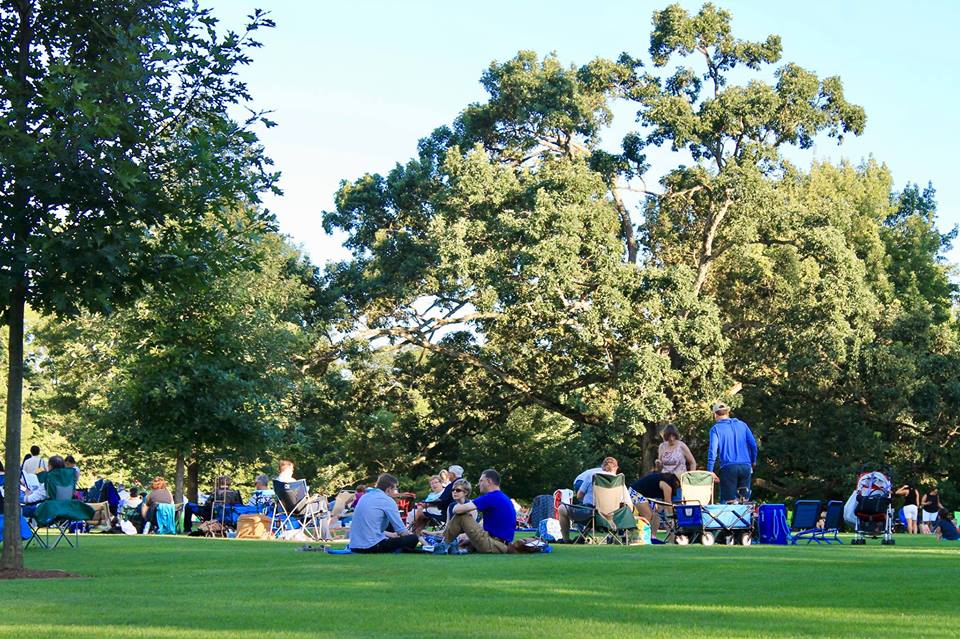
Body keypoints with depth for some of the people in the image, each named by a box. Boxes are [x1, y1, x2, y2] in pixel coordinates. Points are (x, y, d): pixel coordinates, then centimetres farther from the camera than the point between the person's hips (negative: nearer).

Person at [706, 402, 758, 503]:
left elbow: (713, 450, -9)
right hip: (745, 467, 4)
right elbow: (753, 444, 7)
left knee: (728, 501, -1)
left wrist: (710, 471, -8)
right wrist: (753, 462, 20)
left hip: (728, 467, -3)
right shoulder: (742, 425, 11)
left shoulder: (716, 429, 0)